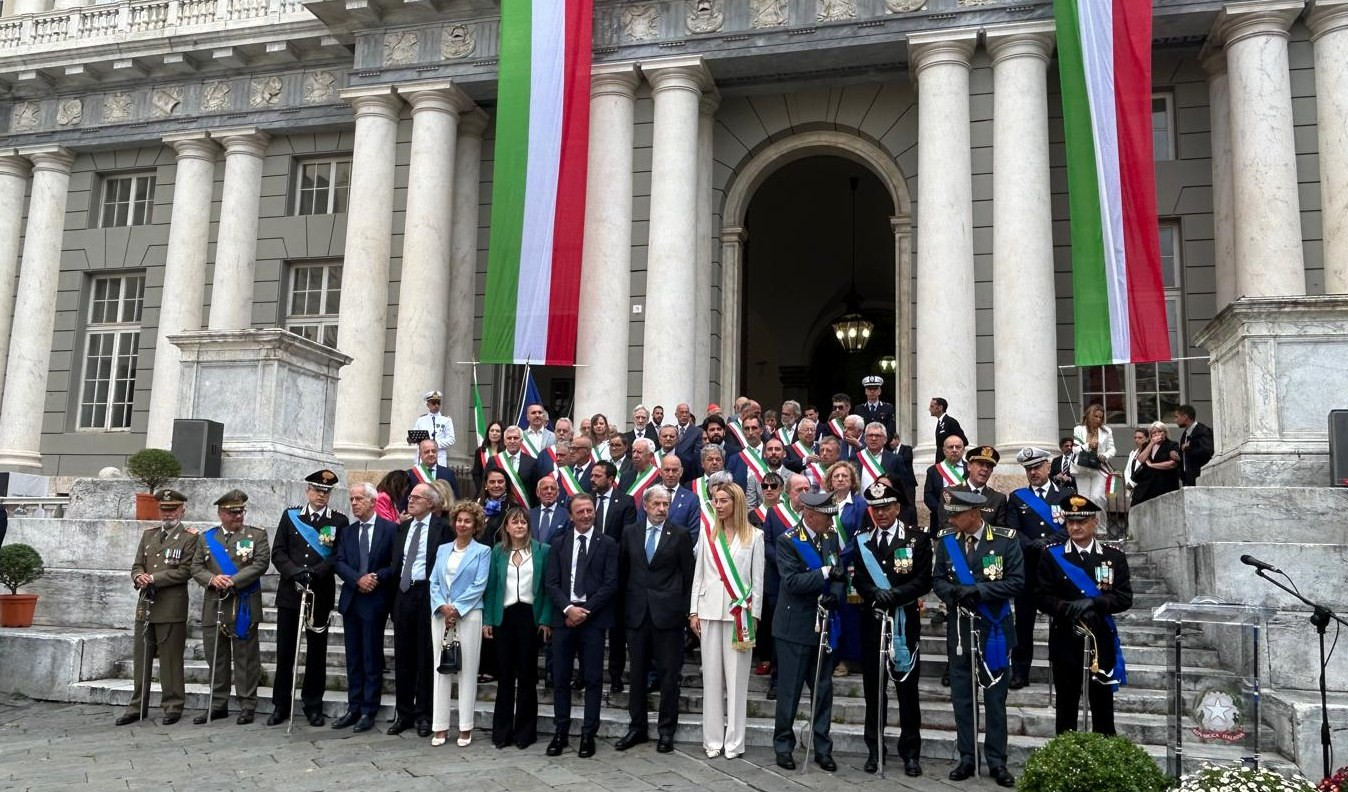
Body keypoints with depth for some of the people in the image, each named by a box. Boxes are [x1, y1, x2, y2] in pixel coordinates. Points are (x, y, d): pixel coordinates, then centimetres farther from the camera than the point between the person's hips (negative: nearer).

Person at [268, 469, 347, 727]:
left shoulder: (339, 521, 2)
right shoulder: (290, 516, 8)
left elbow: (340, 556, -6)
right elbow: (277, 552, 2)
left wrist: (315, 572, -20)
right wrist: (295, 572, -14)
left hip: (321, 595, -1)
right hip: (289, 592, 2)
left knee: (316, 652, 5)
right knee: (284, 650, 7)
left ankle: (313, 705, 16)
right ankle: (281, 705, 19)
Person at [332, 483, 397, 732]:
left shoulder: (390, 528, -4)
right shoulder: (347, 531, 11)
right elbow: (340, 563, 2)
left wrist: (377, 578, -18)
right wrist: (358, 579, -14)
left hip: (375, 601, -5)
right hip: (351, 600, 5)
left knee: (372, 658, 1)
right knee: (353, 658, 11)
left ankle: (369, 711, 8)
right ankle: (354, 708, 19)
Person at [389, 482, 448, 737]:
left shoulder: (441, 528, -6)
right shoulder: (403, 527, 13)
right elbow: (396, 562, 15)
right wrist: (394, 593, 7)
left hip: (426, 594, -6)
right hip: (403, 593, 6)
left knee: (426, 656, 2)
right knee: (403, 656, 10)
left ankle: (423, 715, 12)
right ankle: (403, 713, 20)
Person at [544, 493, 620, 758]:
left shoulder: (607, 545, 3)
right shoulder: (558, 544, 10)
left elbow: (610, 584, -4)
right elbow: (551, 582, 3)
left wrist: (585, 610, -10)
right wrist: (568, 608, -11)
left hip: (593, 617, -2)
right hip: (563, 616, 2)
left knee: (593, 679, 2)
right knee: (560, 677, 5)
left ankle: (588, 734, 10)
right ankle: (560, 732, 16)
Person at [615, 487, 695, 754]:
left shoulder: (680, 534, -1)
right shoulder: (630, 532, 6)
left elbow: (688, 574, 1)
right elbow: (623, 571, 12)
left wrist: (685, 608, -2)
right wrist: (624, 604, 9)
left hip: (667, 612, -2)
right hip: (636, 612, 3)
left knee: (668, 674, 3)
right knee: (637, 673, 11)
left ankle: (666, 730, 14)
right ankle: (637, 727, 22)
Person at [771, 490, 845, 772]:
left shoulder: (832, 538, 6)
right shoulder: (787, 541, -11)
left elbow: (839, 575, 5)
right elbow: (792, 581, -20)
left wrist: (834, 594, -16)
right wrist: (825, 572, -25)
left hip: (824, 624, 5)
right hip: (795, 627, -5)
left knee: (823, 689, 11)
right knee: (789, 690, 4)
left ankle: (823, 748, 22)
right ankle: (783, 746, 19)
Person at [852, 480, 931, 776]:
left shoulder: (917, 538, -2)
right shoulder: (862, 540, 7)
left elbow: (923, 580, -8)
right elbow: (858, 579, 2)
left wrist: (895, 595, -21)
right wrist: (875, 593, -18)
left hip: (905, 622, -3)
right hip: (871, 621, 3)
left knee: (907, 688, 4)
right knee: (873, 687, 10)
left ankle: (910, 751, 16)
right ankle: (874, 748, 23)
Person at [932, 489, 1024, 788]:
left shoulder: (1006, 539, -8)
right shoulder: (946, 540, 0)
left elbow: (1016, 581, -12)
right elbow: (937, 580, 3)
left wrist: (978, 590, -21)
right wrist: (955, 593, -18)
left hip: (994, 630, -2)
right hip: (959, 629, 3)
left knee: (995, 698, 7)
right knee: (961, 697, 8)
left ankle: (996, 761, 18)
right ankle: (966, 758, 20)